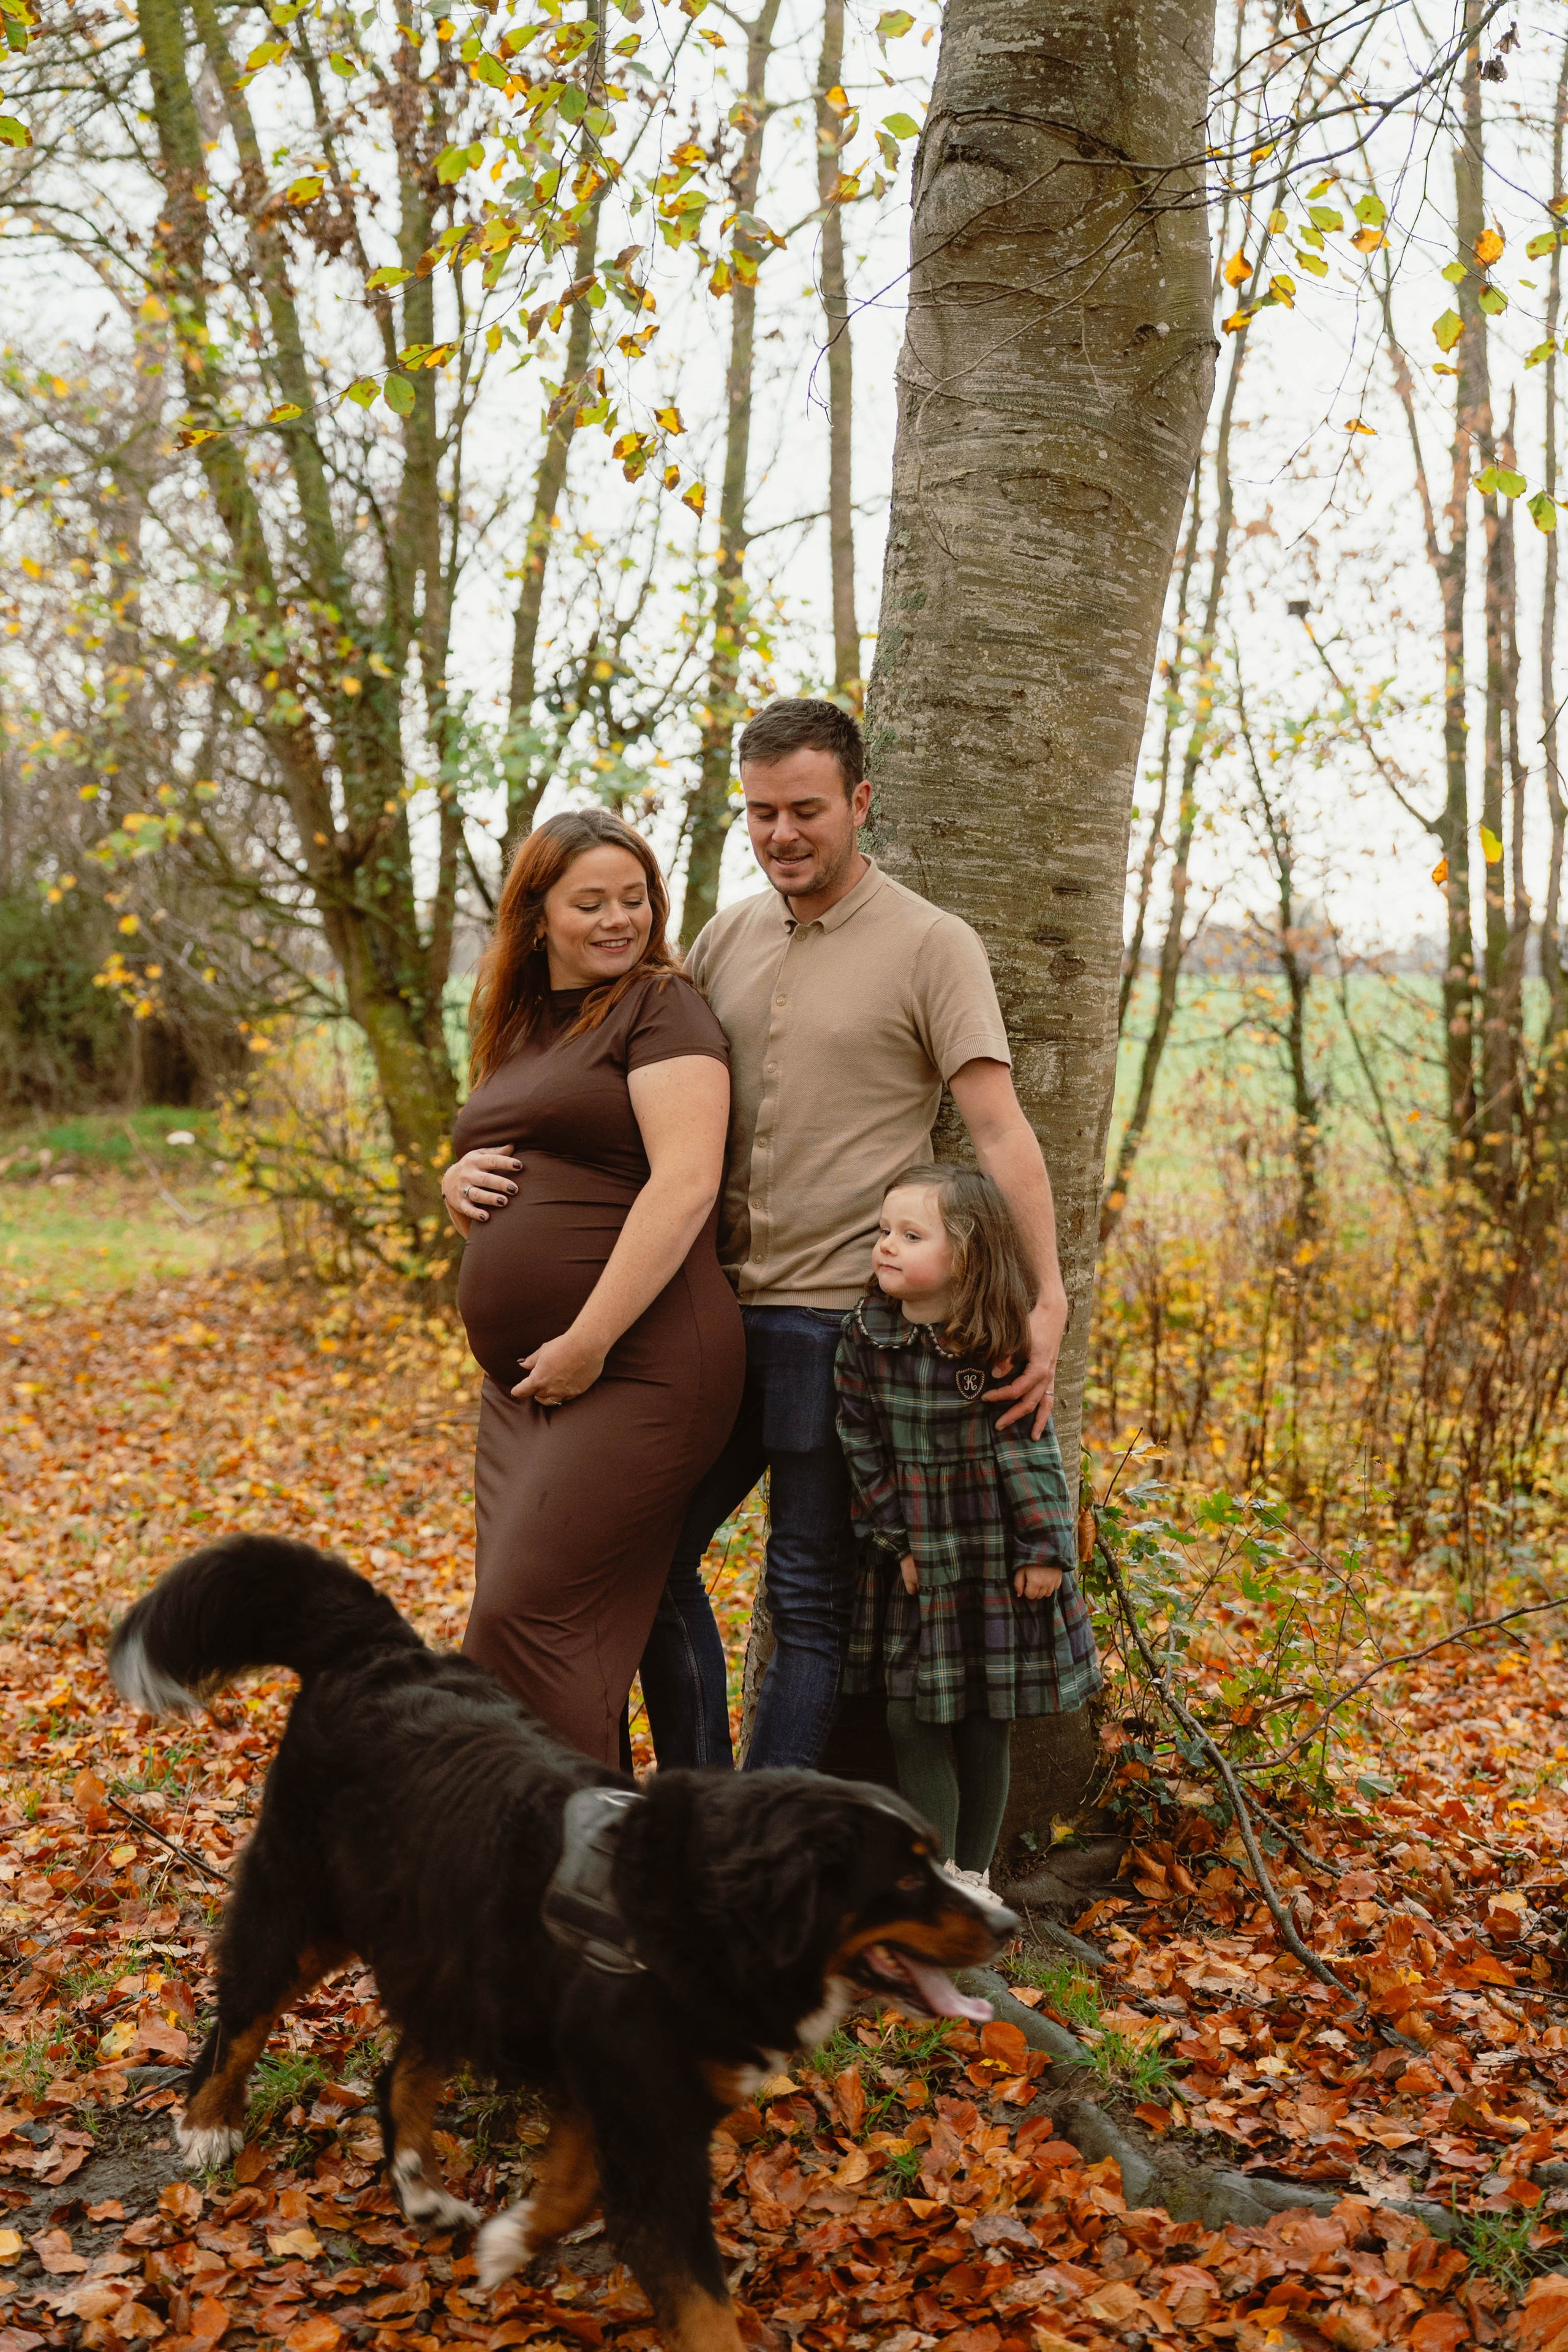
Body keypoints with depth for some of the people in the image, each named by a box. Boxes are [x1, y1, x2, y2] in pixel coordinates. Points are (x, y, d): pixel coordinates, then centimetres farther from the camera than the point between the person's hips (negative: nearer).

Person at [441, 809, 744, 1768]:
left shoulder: (661, 1008, -4)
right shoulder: (518, 1033, 19)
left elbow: (684, 1186, -17)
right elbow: (506, 1184, 30)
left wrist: (590, 1342, -20)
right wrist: (457, 1181, 5)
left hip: (636, 1370, -8)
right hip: (523, 1383, 8)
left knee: (525, 1615, -11)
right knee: (570, 1631, 9)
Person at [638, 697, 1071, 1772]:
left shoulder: (932, 946, -5)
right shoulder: (726, 938, 11)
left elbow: (999, 1130, -11)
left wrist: (1048, 1299, -20)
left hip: (841, 1313, -6)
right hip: (721, 1308, 6)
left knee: (811, 1601, 2)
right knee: (654, 1556, 13)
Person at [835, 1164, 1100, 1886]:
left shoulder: (999, 1346, -13)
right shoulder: (864, 1338, -8)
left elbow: (1029, 1450, -8)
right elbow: (862, 1446, -2)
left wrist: (1045, 1551, -8)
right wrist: (896, 1540, -5)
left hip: (994, 1557, -2)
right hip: (912, 1561, 2)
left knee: (985, 1729, 8)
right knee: (912, 1725, 4)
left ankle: (973, 1874, 24)